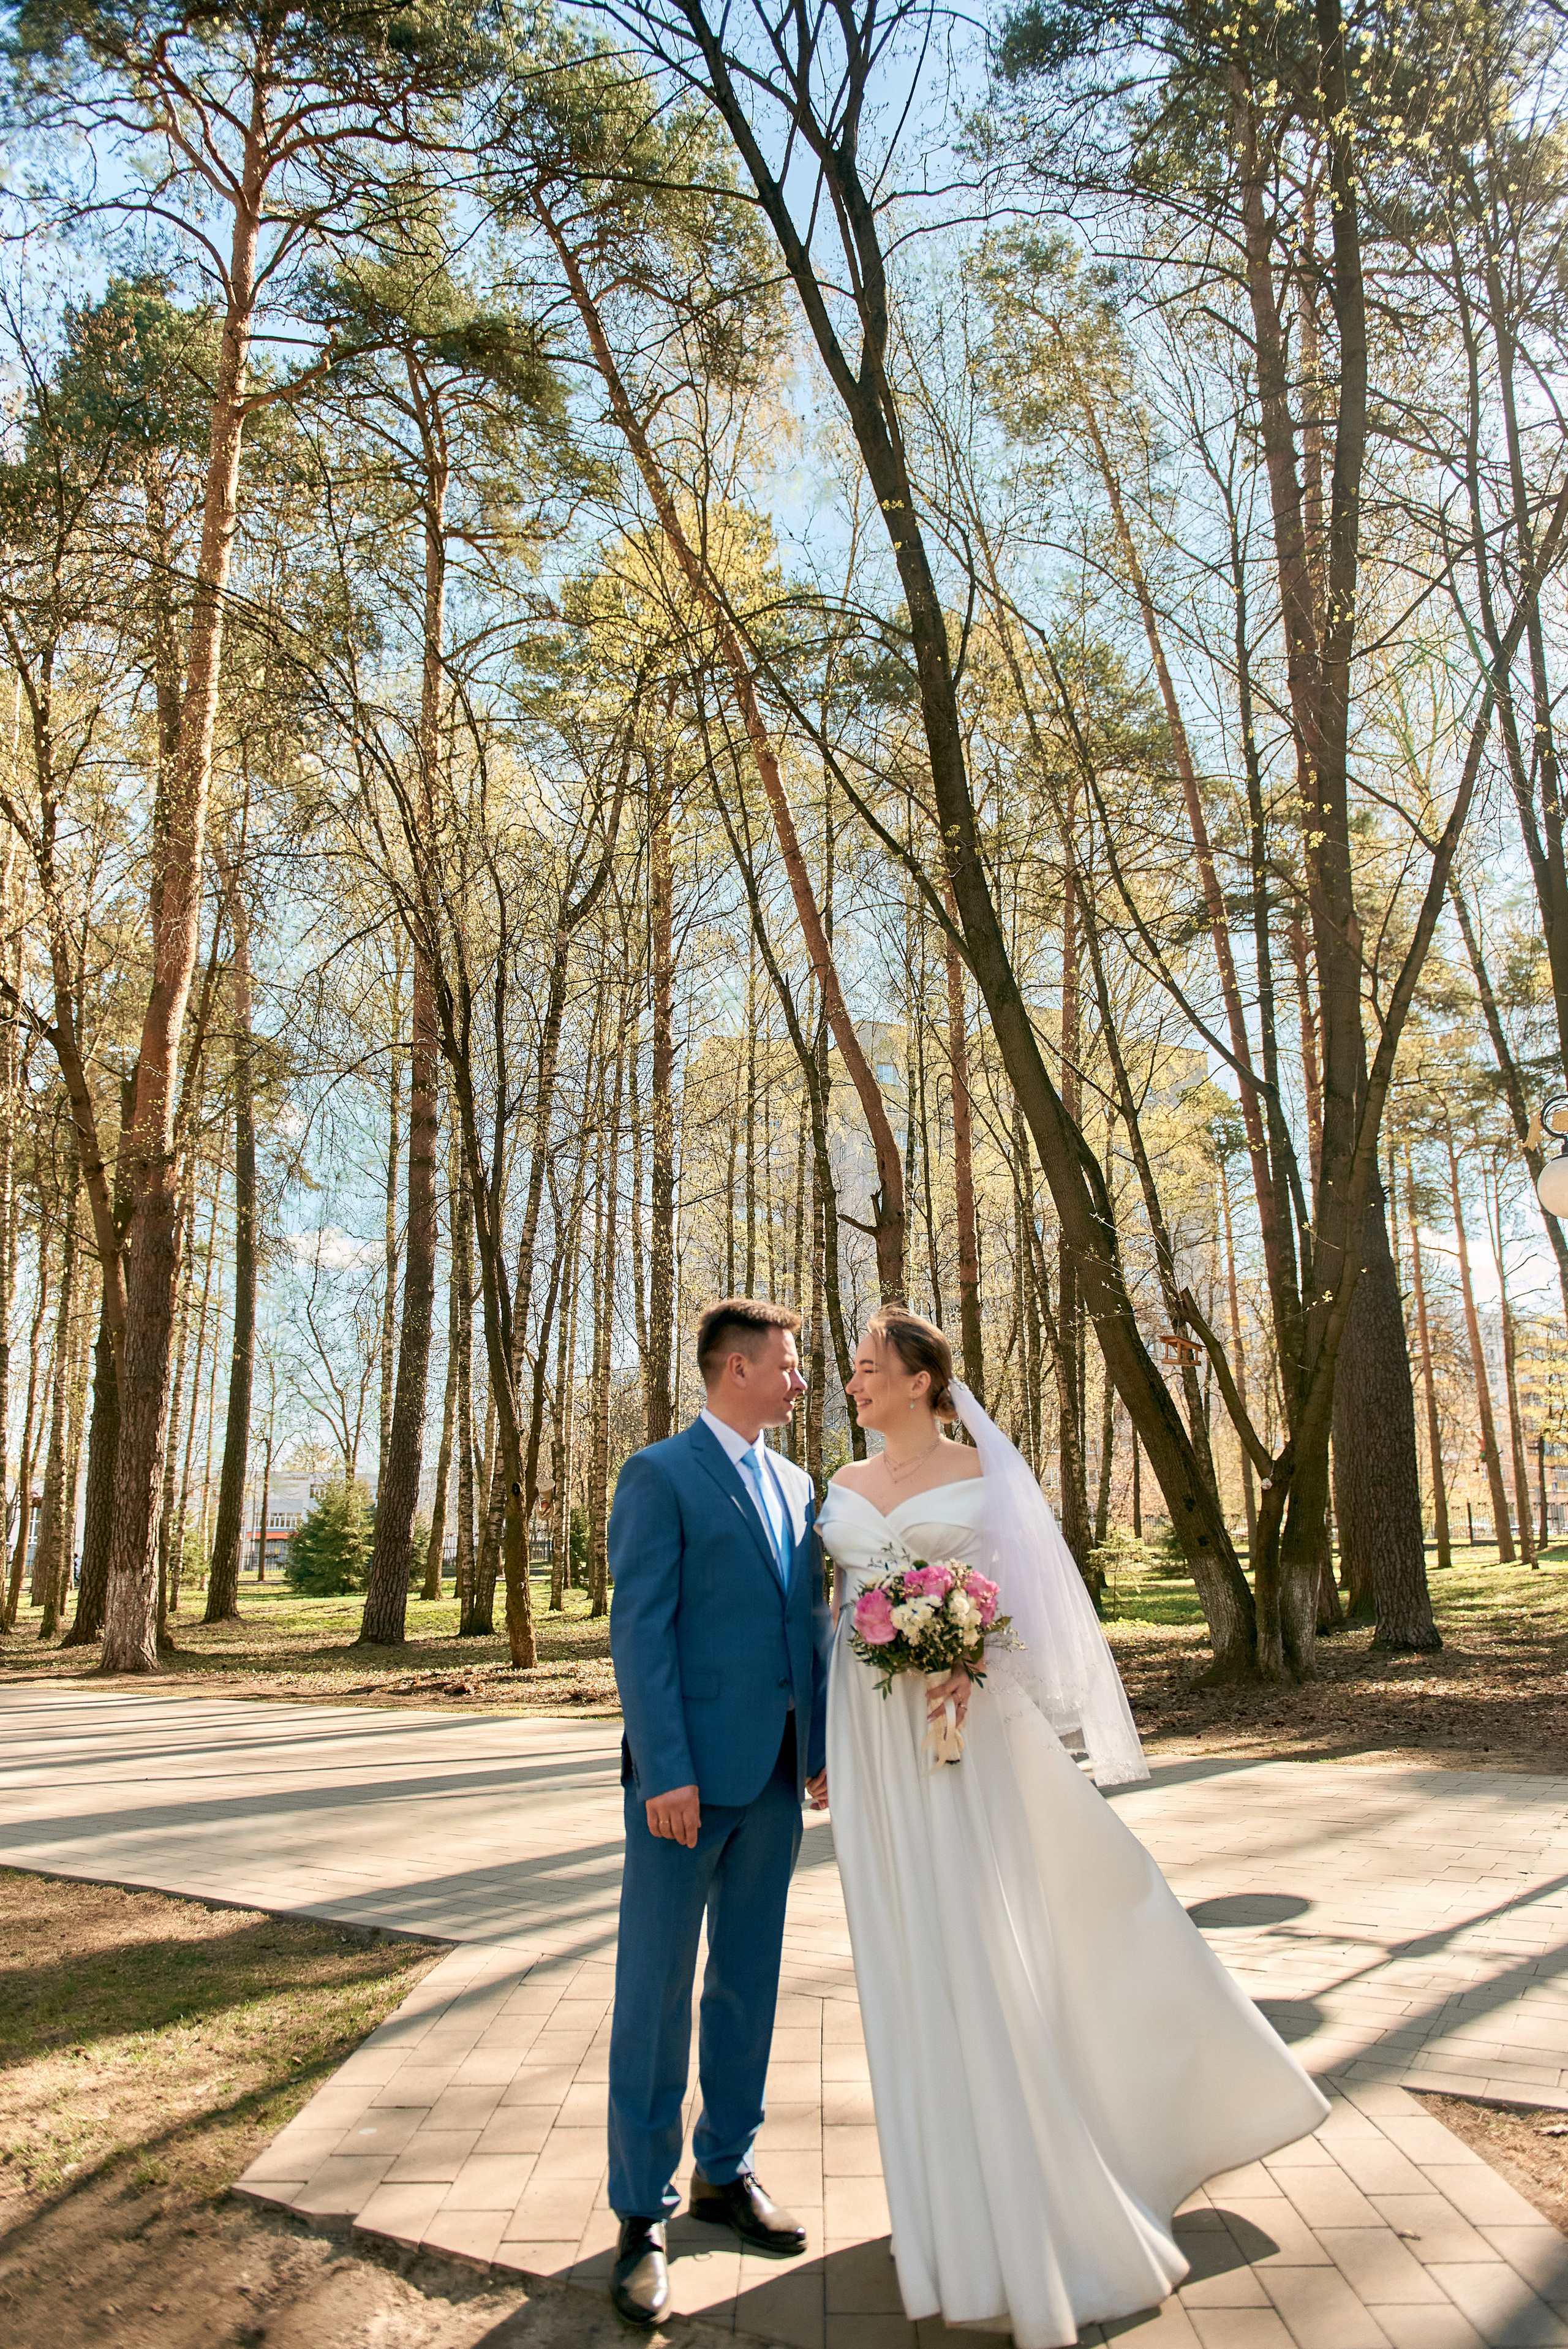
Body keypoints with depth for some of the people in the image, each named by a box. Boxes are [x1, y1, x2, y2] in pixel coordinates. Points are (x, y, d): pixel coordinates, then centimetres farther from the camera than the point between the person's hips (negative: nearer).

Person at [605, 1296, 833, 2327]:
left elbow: (813, 1624, 13)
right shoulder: (660, 1476, -9)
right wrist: (666, 1772, -17)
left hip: (775, 1776, 7)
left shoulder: (796, 1485, 12)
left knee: (749, 1982, 16)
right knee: (657, 1992, 4)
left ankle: (726, 2171, 33)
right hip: (688, 1773, -6)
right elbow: (639, 1631, -13)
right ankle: (642, 2213, 19)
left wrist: (823, 1749, 8)